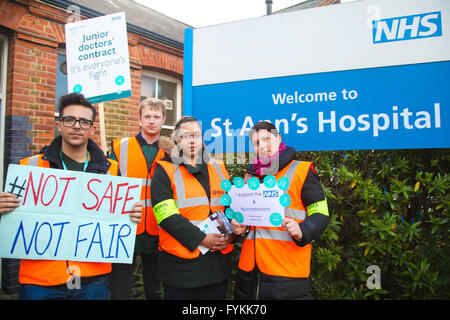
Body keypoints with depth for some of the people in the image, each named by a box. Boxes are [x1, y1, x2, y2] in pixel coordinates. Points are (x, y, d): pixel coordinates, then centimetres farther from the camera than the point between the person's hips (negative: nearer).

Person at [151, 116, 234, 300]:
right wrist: (201, 239, -19)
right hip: (180, 264, -4)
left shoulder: (218, 169, 11)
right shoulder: (165, 171, -4)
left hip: (218, 260, 4)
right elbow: (167, 217, -14)